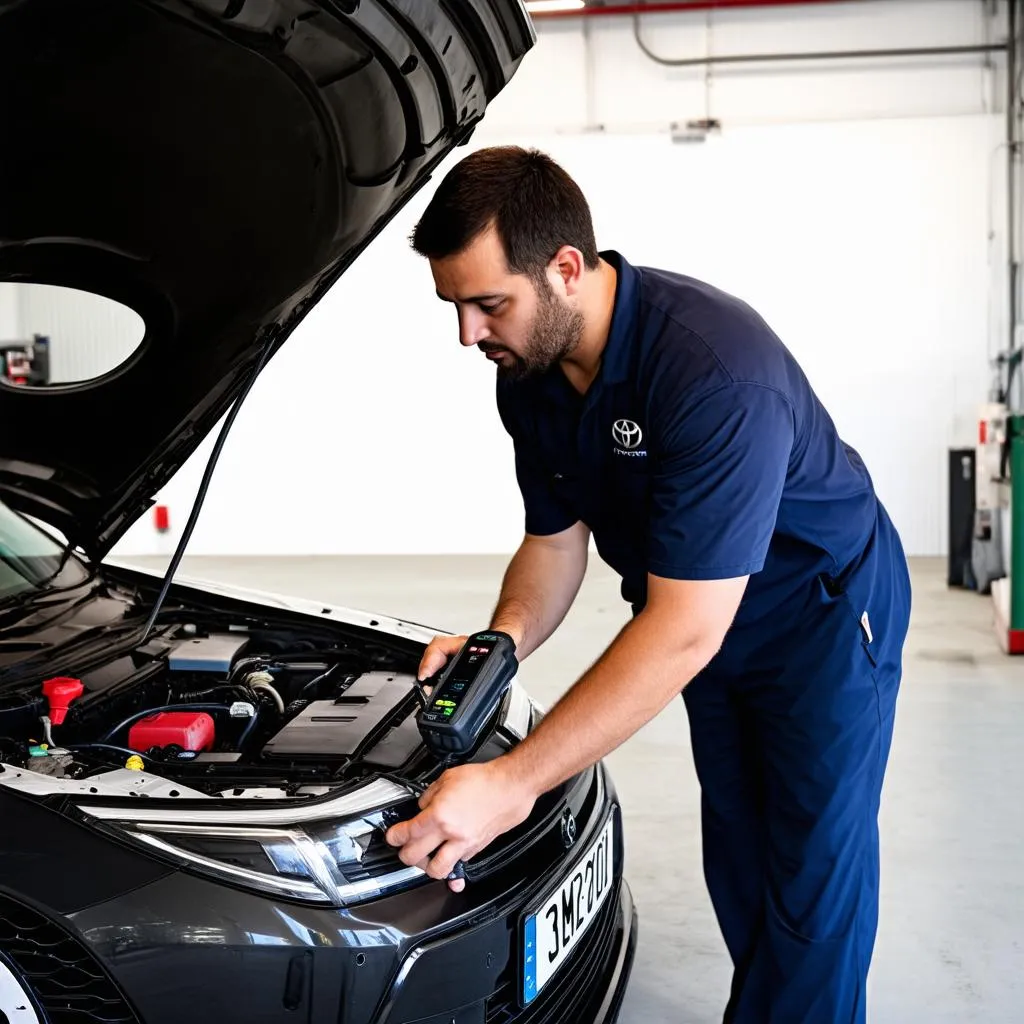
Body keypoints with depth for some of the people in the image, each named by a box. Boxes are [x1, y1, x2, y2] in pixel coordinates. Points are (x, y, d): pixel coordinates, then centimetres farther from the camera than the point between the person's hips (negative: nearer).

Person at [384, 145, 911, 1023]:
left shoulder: (715, 367, -39)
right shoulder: (529, 376, -13)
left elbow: (684, 630, -41)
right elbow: (555, 538, 1)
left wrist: (513, 784, -43)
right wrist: (501, 642, -20)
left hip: (825, 613, -7)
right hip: (701, 613, 7)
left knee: (811, 876, -2)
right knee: (736, 854, 17)